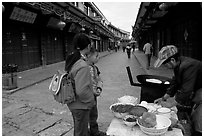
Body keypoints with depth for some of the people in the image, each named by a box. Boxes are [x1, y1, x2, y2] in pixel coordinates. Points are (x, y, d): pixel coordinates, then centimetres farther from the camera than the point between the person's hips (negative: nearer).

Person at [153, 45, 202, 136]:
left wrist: (170, 104, -20)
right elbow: (175, 83, 5)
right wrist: (164, 98, 3)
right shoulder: (178, 65, -5)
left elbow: (186, 91, -31)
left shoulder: (188, 66, -34)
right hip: (193, 90, 9)